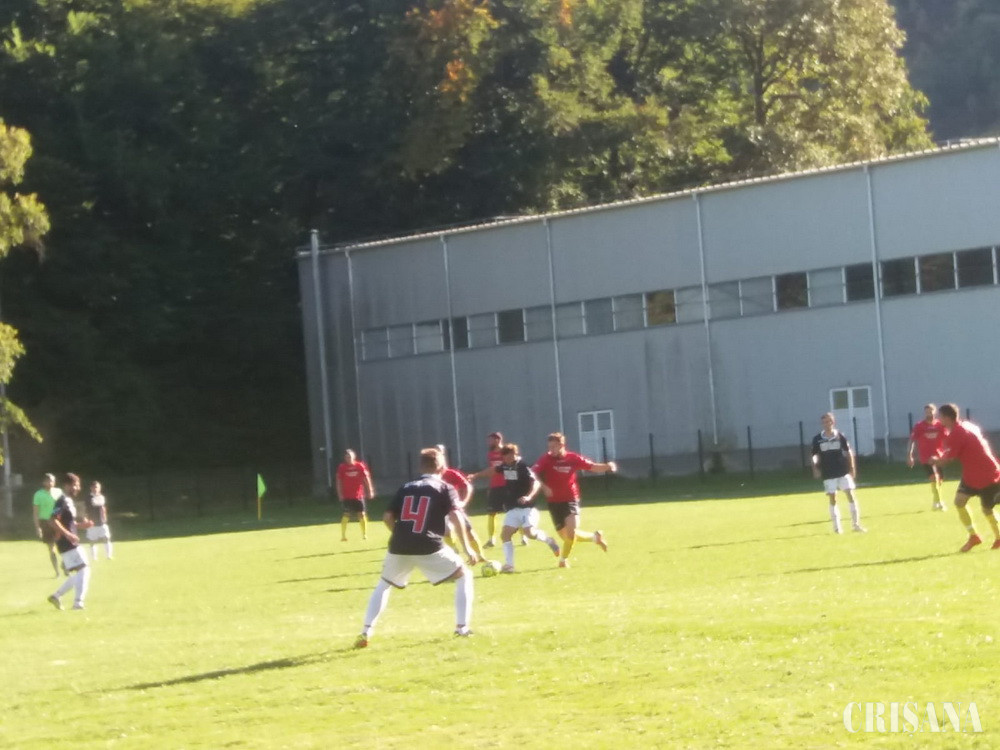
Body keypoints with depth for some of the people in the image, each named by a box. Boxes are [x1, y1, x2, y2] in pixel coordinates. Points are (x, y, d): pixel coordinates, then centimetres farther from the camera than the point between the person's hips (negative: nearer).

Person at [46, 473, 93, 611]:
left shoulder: (70, 501, 16)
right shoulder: (62, 502, -14)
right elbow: (53, 521, -24)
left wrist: (80, 525, 10)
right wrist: (68, 534, -28)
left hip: (71, 543, 10)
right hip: (66, 543, -10)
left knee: (78, 573, 12)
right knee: (83, 569, -11)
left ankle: (56, 596, 18)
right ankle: (78, 602, -12)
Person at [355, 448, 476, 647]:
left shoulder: (406, 488, 20)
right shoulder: (445, 488, 8)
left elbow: (388, 517, 15)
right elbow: (456, 517, -5)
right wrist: (466, 547, -1)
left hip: (399, 547, 4)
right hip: (429, 547, -4)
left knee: (384, 585, 26)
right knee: (464, 576, 15)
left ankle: (366, 632, 13)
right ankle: (462, 627, 4)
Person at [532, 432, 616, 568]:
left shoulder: (573, 459, -6)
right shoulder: (546, 459, -8)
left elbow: (593, 467, 0)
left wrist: (608, 466, -18)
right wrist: (543, 486, -33)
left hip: (571, 499, -2)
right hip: (554, 502, 2)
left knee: (571, 530, -22)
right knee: (566, 536, 6)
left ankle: (564, 559, 0)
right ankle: (595, 537, 32)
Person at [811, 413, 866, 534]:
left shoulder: (840, 436, 0)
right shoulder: (817, 439, 0)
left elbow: (848, 452, 5)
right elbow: (815, 455, 6)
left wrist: (852, 468, 2)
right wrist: (815, 467, -10)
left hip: (843, 472, 0)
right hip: (828, 474, 0)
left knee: (850, 494, -5)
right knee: (832, 498, 2)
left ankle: (856, 523, 3)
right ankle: (836, 526, 10)